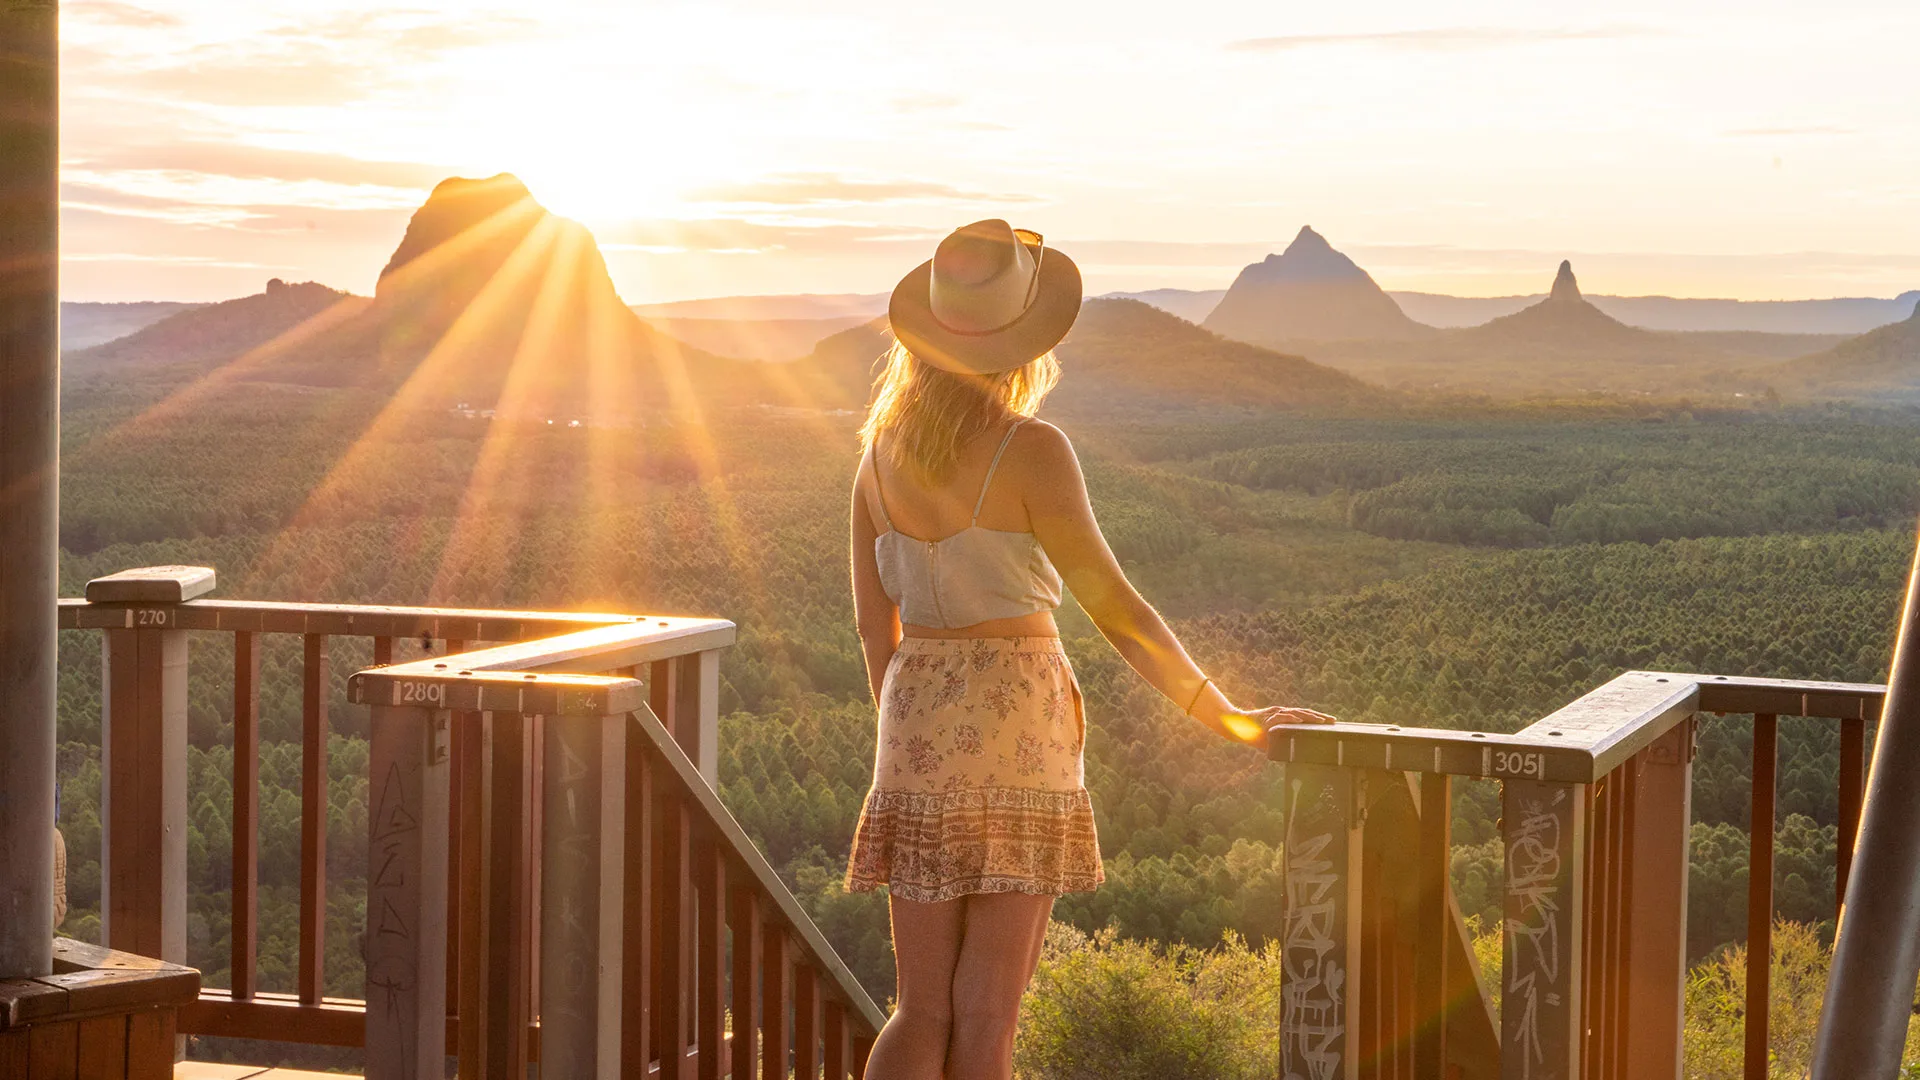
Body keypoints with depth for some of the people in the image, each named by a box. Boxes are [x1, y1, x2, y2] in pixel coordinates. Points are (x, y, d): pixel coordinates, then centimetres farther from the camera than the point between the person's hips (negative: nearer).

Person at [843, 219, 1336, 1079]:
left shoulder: (883, 446, 5)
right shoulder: (1029, 451, -13)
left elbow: (874, 620, 11)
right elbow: (1113, 608, -13)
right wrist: (1230, 719, -5)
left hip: (917, 724, 5)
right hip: (1015, 722, -5)